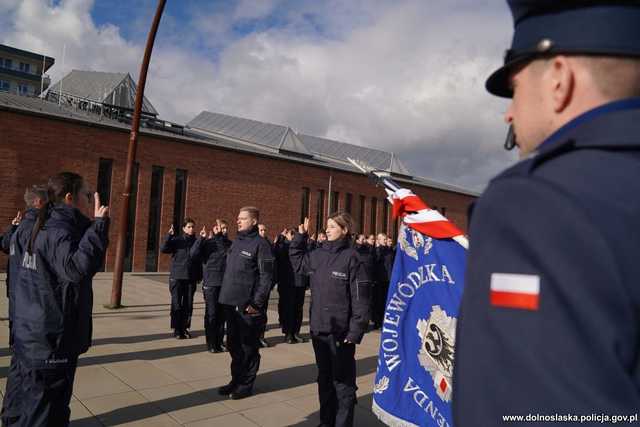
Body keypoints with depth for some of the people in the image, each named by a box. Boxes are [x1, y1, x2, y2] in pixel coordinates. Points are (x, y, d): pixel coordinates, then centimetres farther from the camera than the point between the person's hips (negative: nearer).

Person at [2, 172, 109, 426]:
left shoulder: (33, 227, 7)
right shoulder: (59, 231, -21)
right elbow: (77, 268, -40)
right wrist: (99, 225, -37)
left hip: (29, 336, 9)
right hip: (52, 340, -9)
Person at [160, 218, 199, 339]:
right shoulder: (176, 240, 0)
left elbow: (200, 260, 8)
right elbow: (163, 249, -13)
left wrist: (199, 275, 2)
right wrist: (169, 235, -26)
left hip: (191, 279, 2)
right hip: (177, 278, -2)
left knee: (188, 305, 6)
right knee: (177, 304, 1)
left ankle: (185, 328, 20)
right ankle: (177, 329, 11)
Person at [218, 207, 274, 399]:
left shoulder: (260, 244, -11)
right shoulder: (236, 241, 13)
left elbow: (267, 276, -15)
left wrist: (257, 303, -17)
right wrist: (225, 295, 14)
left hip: (248, 306, -8)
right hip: (231, 303, 8)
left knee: (248, 347, 5)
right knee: (233, 344, 16)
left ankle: (246, 384, 18)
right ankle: (236, 379, 31)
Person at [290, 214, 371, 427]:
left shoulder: (351, 258, -11)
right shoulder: (318, 255, 6)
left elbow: (360, 298, -13)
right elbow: (297, 259, 25)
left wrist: (356, 331, -16)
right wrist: (301, 236, 13)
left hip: (341, 331, -6)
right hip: (318, 328, 6)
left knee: (342, 381, 6)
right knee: (324, 378, 19)